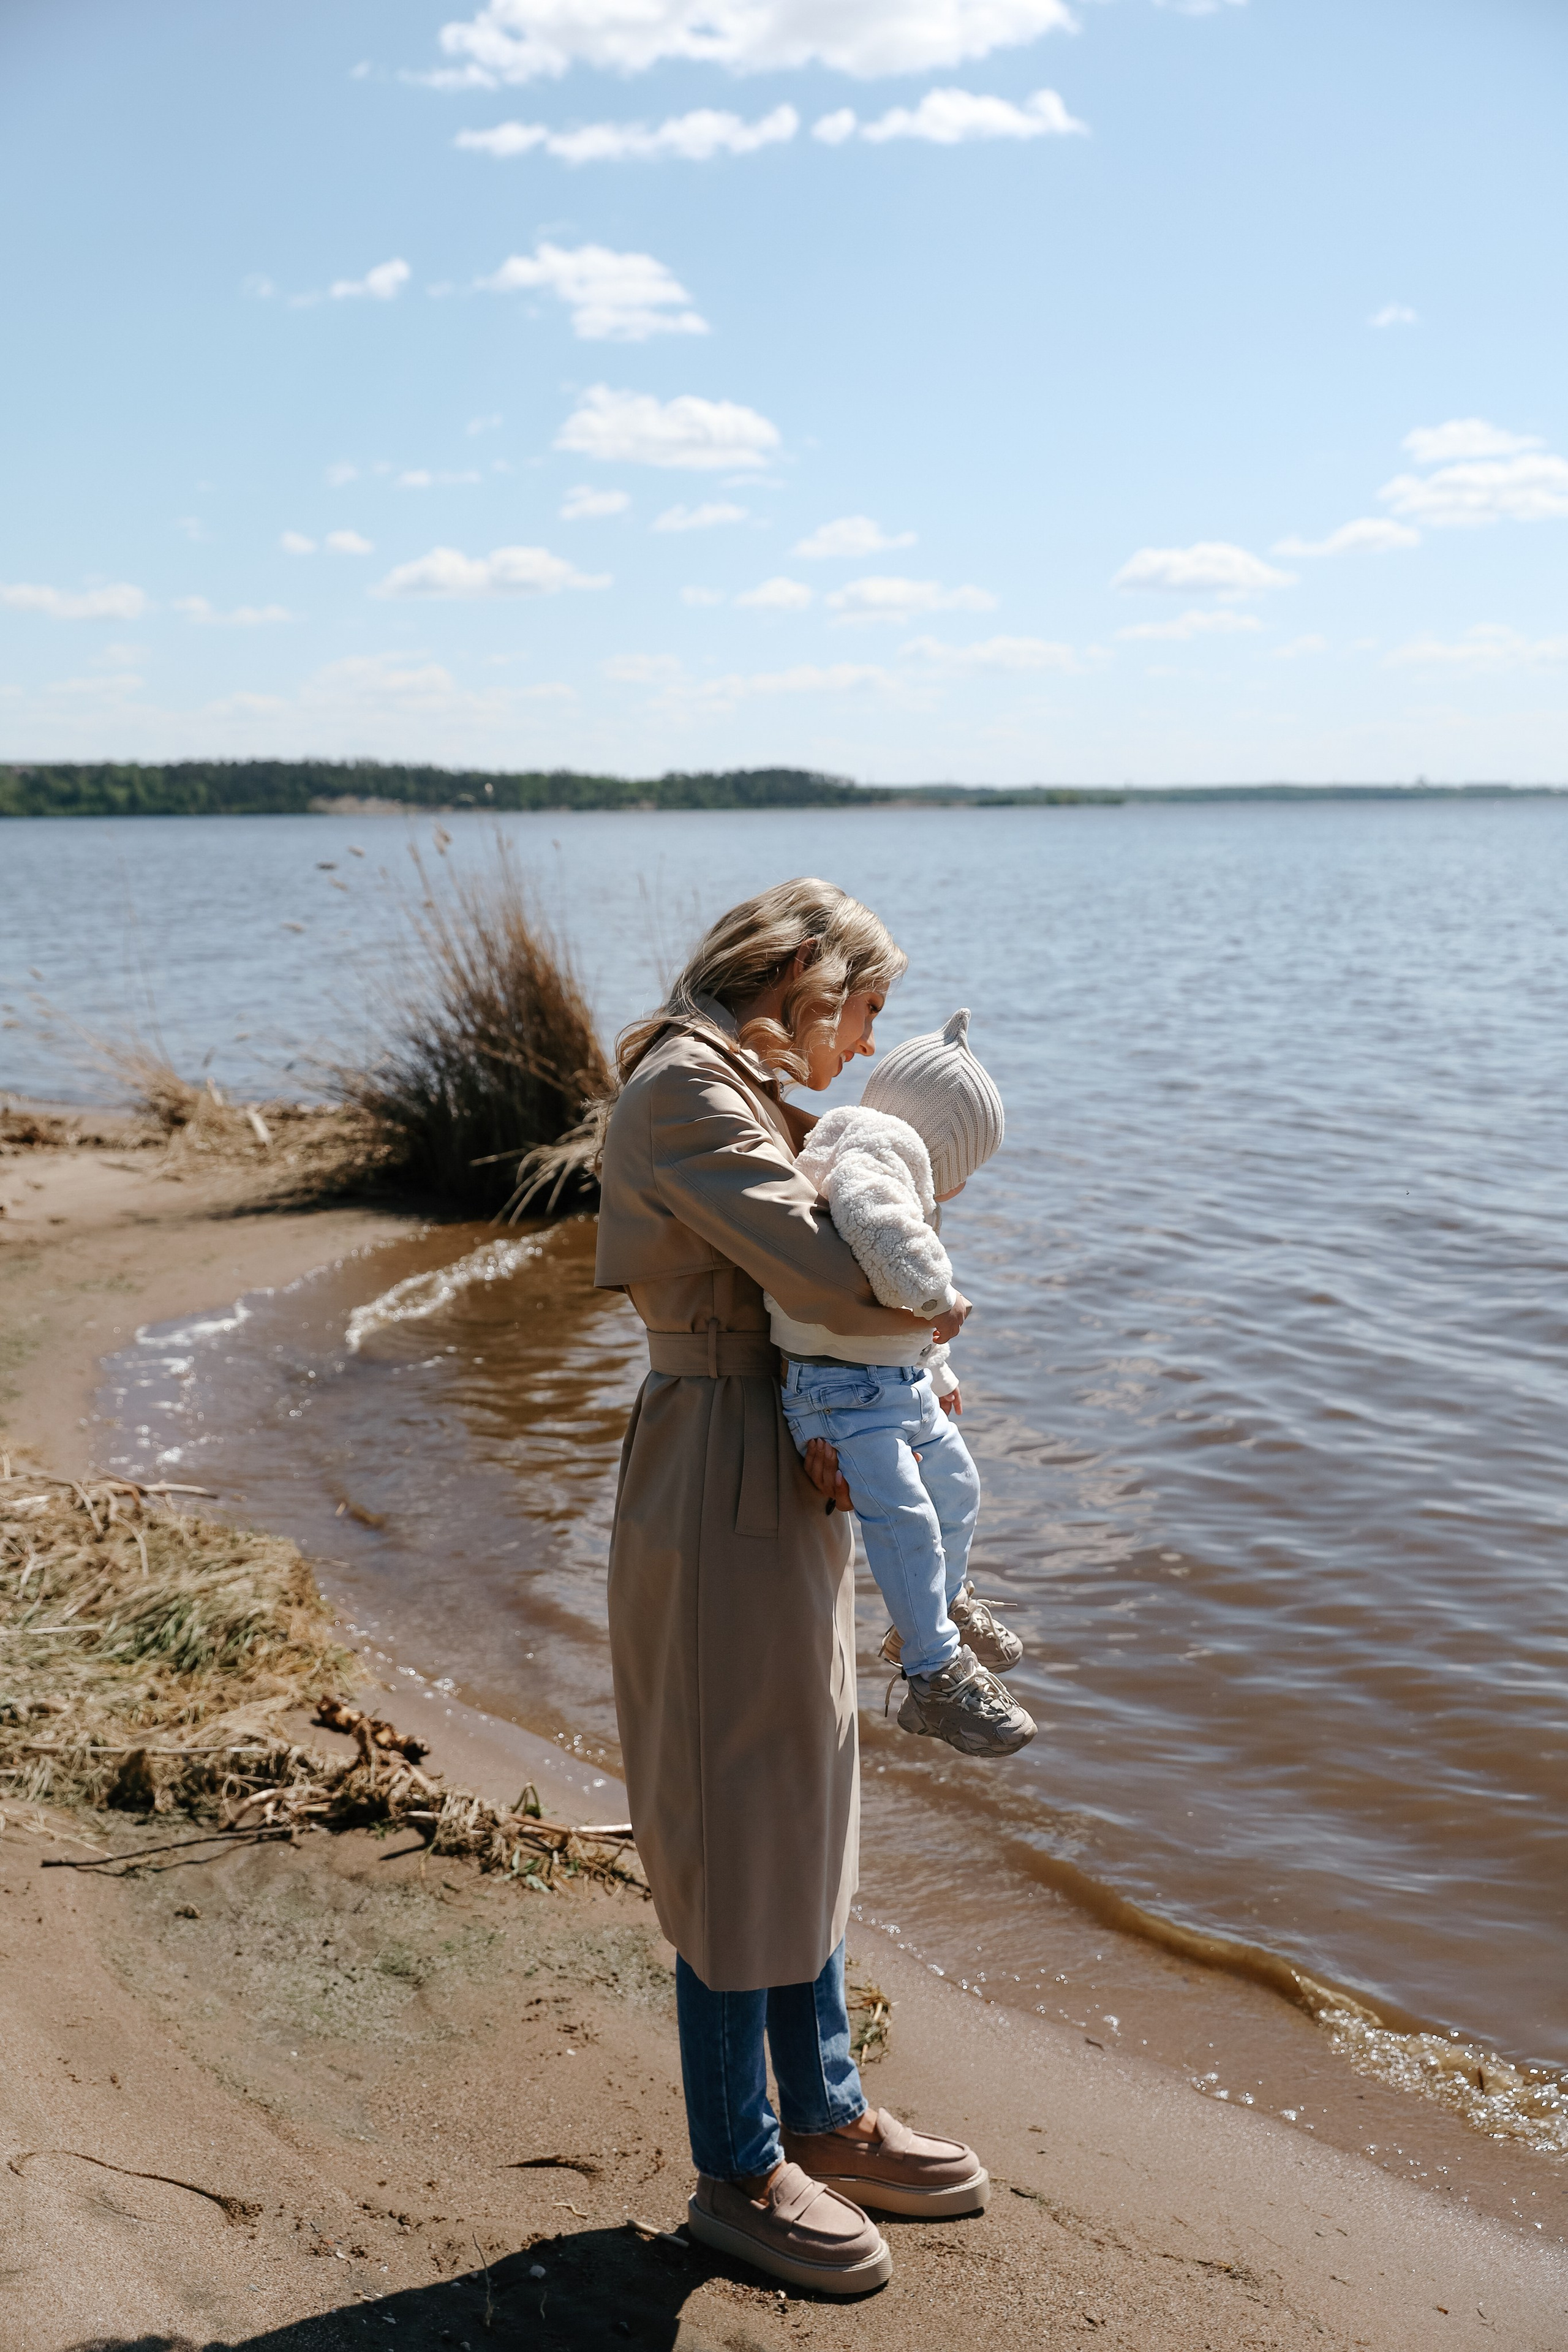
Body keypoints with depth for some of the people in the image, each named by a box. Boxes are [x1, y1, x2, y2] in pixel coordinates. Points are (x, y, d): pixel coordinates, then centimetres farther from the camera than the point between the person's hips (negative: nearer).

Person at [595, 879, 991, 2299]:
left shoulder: (744, 1095, 15)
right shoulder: (687, 1089, -17)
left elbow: (801, 1302, 11)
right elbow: (834, 1275, -27)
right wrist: (944, 1309, -7)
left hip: (794, 1483, 10)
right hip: (722, 1501, -10)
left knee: (805, 1813, 19)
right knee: (738, 1832, 3)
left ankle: (828, 2122, 34)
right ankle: (739, 2172, 20)